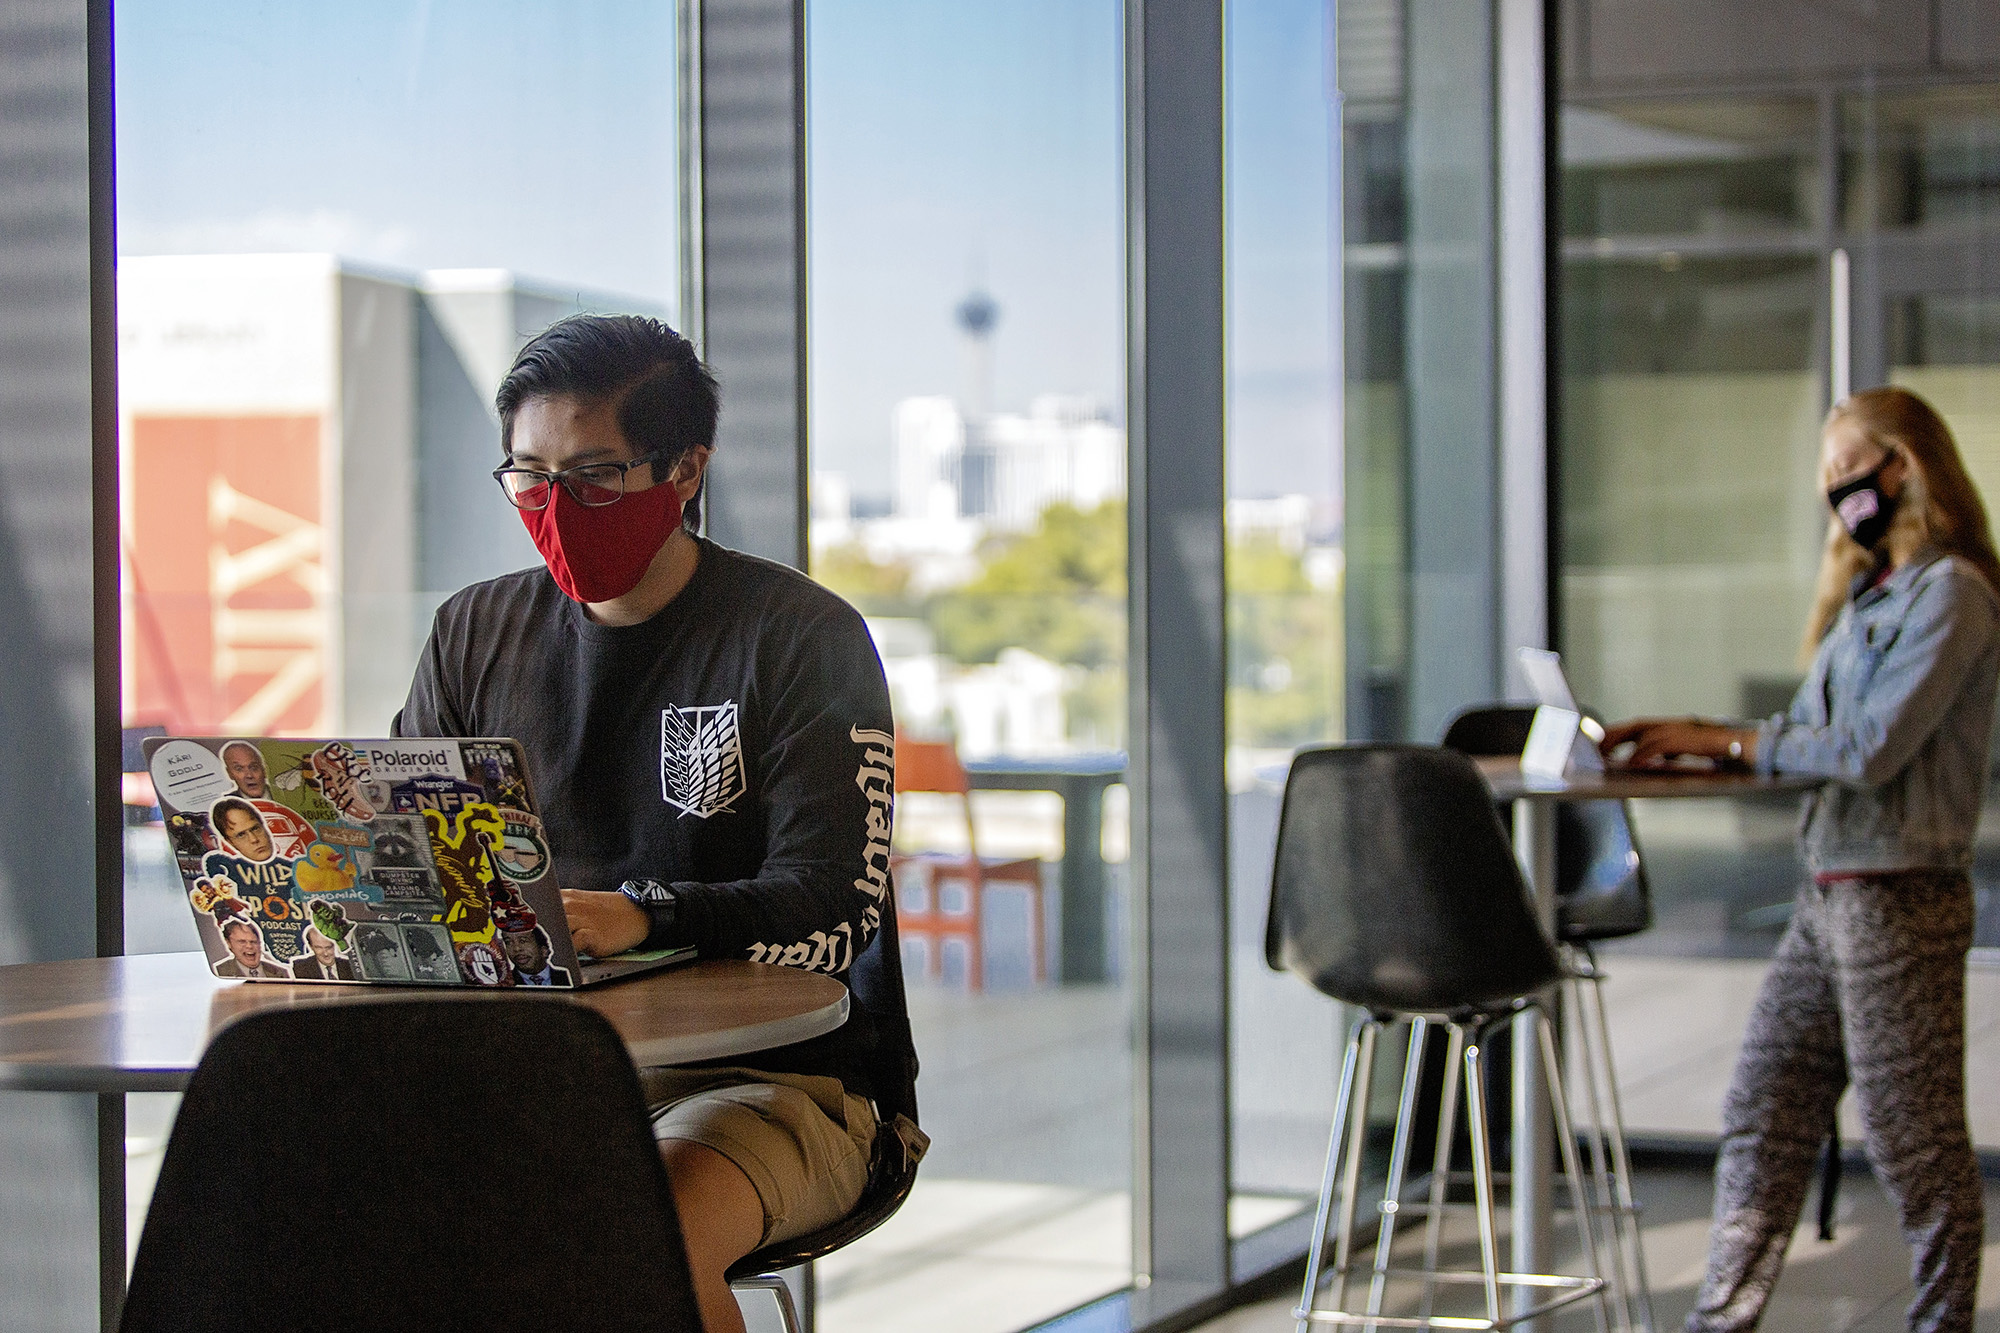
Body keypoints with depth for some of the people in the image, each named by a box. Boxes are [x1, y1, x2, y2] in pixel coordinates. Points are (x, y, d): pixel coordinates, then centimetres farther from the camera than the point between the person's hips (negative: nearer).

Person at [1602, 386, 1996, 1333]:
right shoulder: (1869, 595, 18)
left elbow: (1868, 748, -19)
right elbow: (1812, 735, 18)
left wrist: (1723, 740, -12)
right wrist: (1687, 736, 5)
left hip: (1899, 899, -9)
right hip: (1826, 896, 9)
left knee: (1914, 1144, -1)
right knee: (1761, 1118, 8)